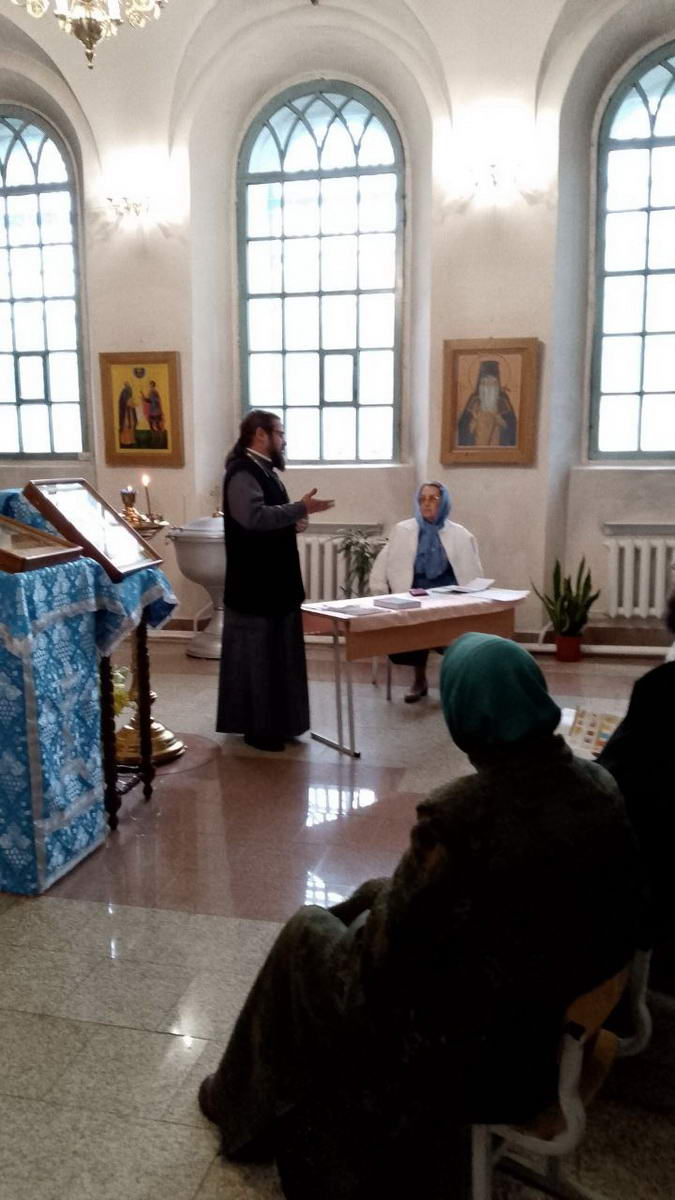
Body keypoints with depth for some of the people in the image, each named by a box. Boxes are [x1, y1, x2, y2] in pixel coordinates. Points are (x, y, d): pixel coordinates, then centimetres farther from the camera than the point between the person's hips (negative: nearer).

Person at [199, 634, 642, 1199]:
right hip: (565, 1011, 6)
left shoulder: (460, 812, -30)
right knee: (375, 897, 24)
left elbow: (391, 945, -19)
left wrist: (373, 901, 4)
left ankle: (247, 1101, 41)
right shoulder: (602, 786, -10)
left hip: (467, 1041, -6)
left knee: (308, 931, 16)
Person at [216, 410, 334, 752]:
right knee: (256, 657, -1)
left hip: (274, 581, 10)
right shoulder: (242, 473, -16)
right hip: (254, 584, -10)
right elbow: (254, 517, -31)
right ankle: (257, 727, 9)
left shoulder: (263, 470, 15)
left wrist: (292, 519, 5)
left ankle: (274, 722, 25)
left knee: (275, 654, 14)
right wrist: (300, 509, -29)